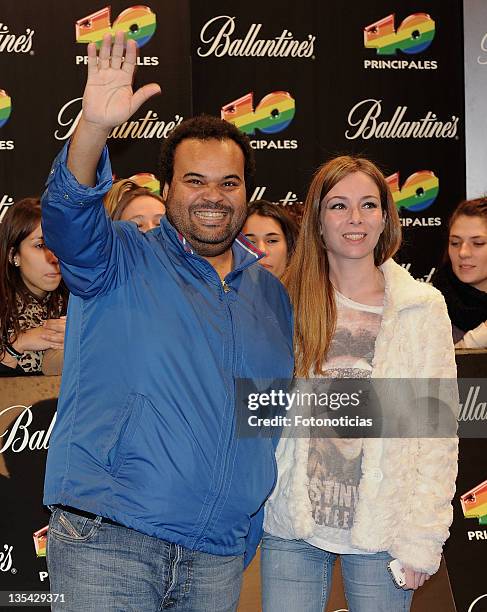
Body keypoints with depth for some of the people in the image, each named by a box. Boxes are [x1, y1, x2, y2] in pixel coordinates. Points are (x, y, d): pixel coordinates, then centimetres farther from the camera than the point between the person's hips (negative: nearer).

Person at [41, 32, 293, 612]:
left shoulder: (271, 294, 13)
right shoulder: (123, 263, 1)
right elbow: (67, 216, -21)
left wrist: (253, 532, 15)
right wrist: (94, 127, -38)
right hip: (108, 541, -4)